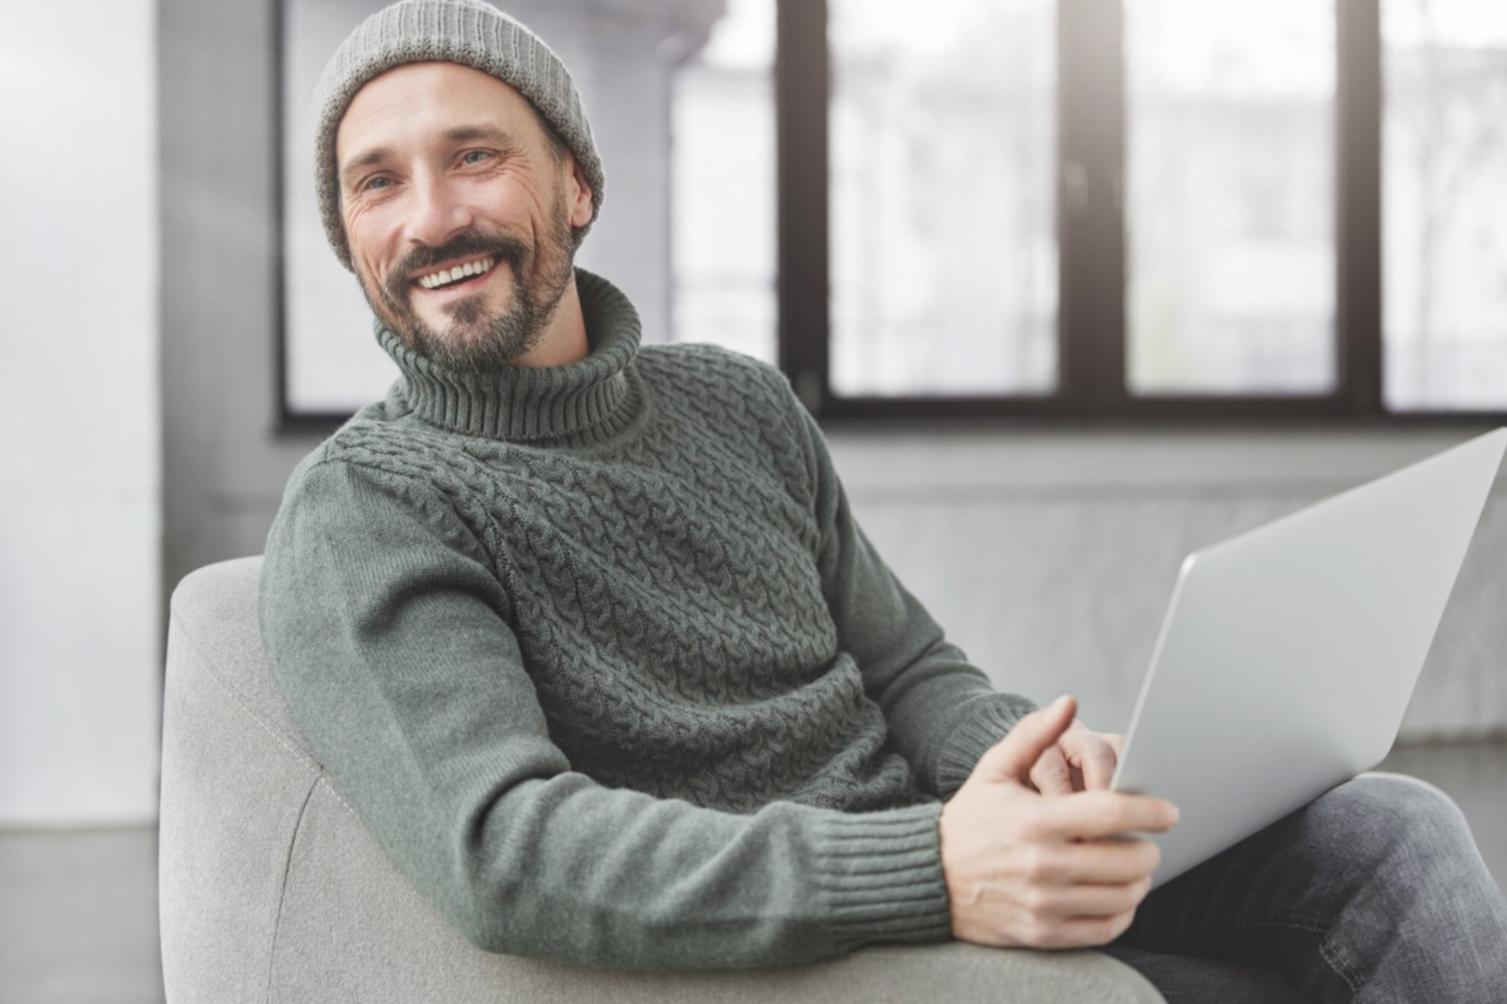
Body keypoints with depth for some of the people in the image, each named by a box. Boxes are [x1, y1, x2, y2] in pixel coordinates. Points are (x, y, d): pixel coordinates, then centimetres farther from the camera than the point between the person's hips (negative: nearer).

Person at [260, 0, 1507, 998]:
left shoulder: (738, 403, 12)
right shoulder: (361, 516, -9)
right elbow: (502, 848, -24)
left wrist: (1017, 749, -11)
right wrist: (932, 872, -34)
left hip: (963, 871, 7)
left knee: (1388, 829, -12)